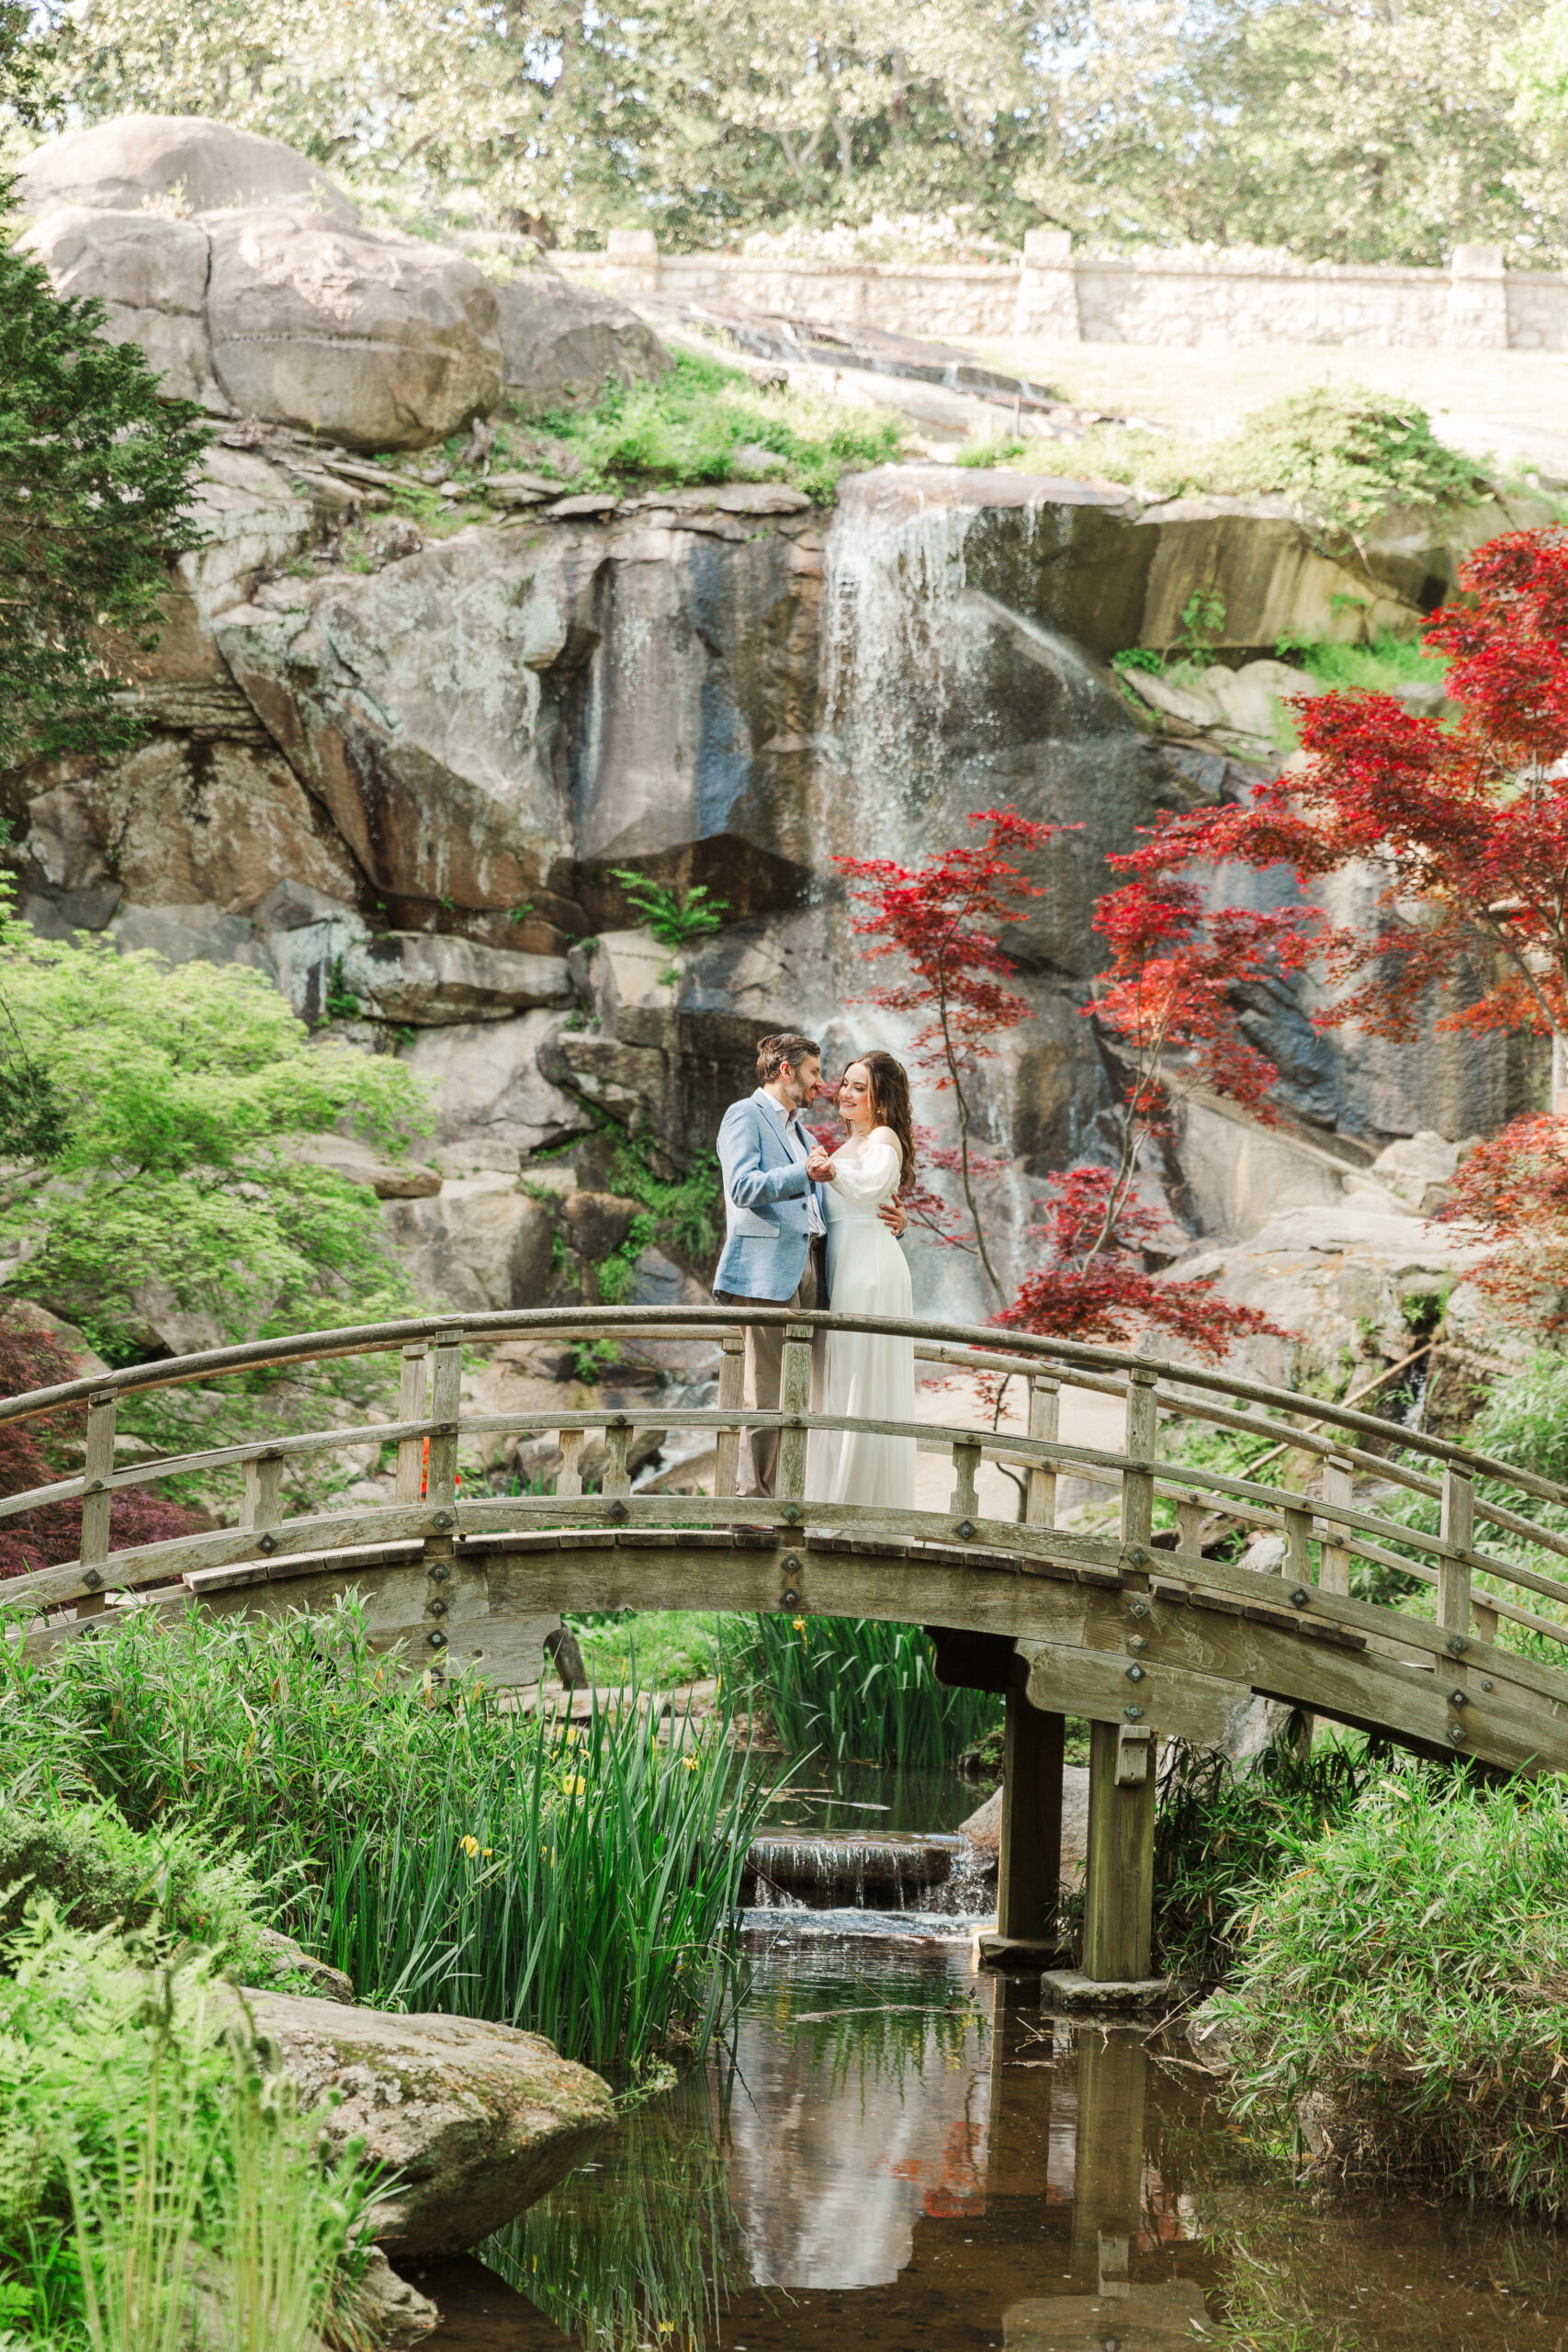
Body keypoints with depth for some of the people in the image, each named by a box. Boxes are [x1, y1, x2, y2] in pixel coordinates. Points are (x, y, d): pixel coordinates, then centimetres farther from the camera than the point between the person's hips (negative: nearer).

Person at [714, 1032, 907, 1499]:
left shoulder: (802, 1136, 31)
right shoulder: (744, 1116, 4)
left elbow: (817, 1209, 30)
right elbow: (744, 1186, -10)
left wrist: (888, 1222, 14)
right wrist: (802, 1173, -24)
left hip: (808, 1270, 8)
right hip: (766, 1270, -8)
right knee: (768, 1391, -12)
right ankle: (754, 1500, -12)